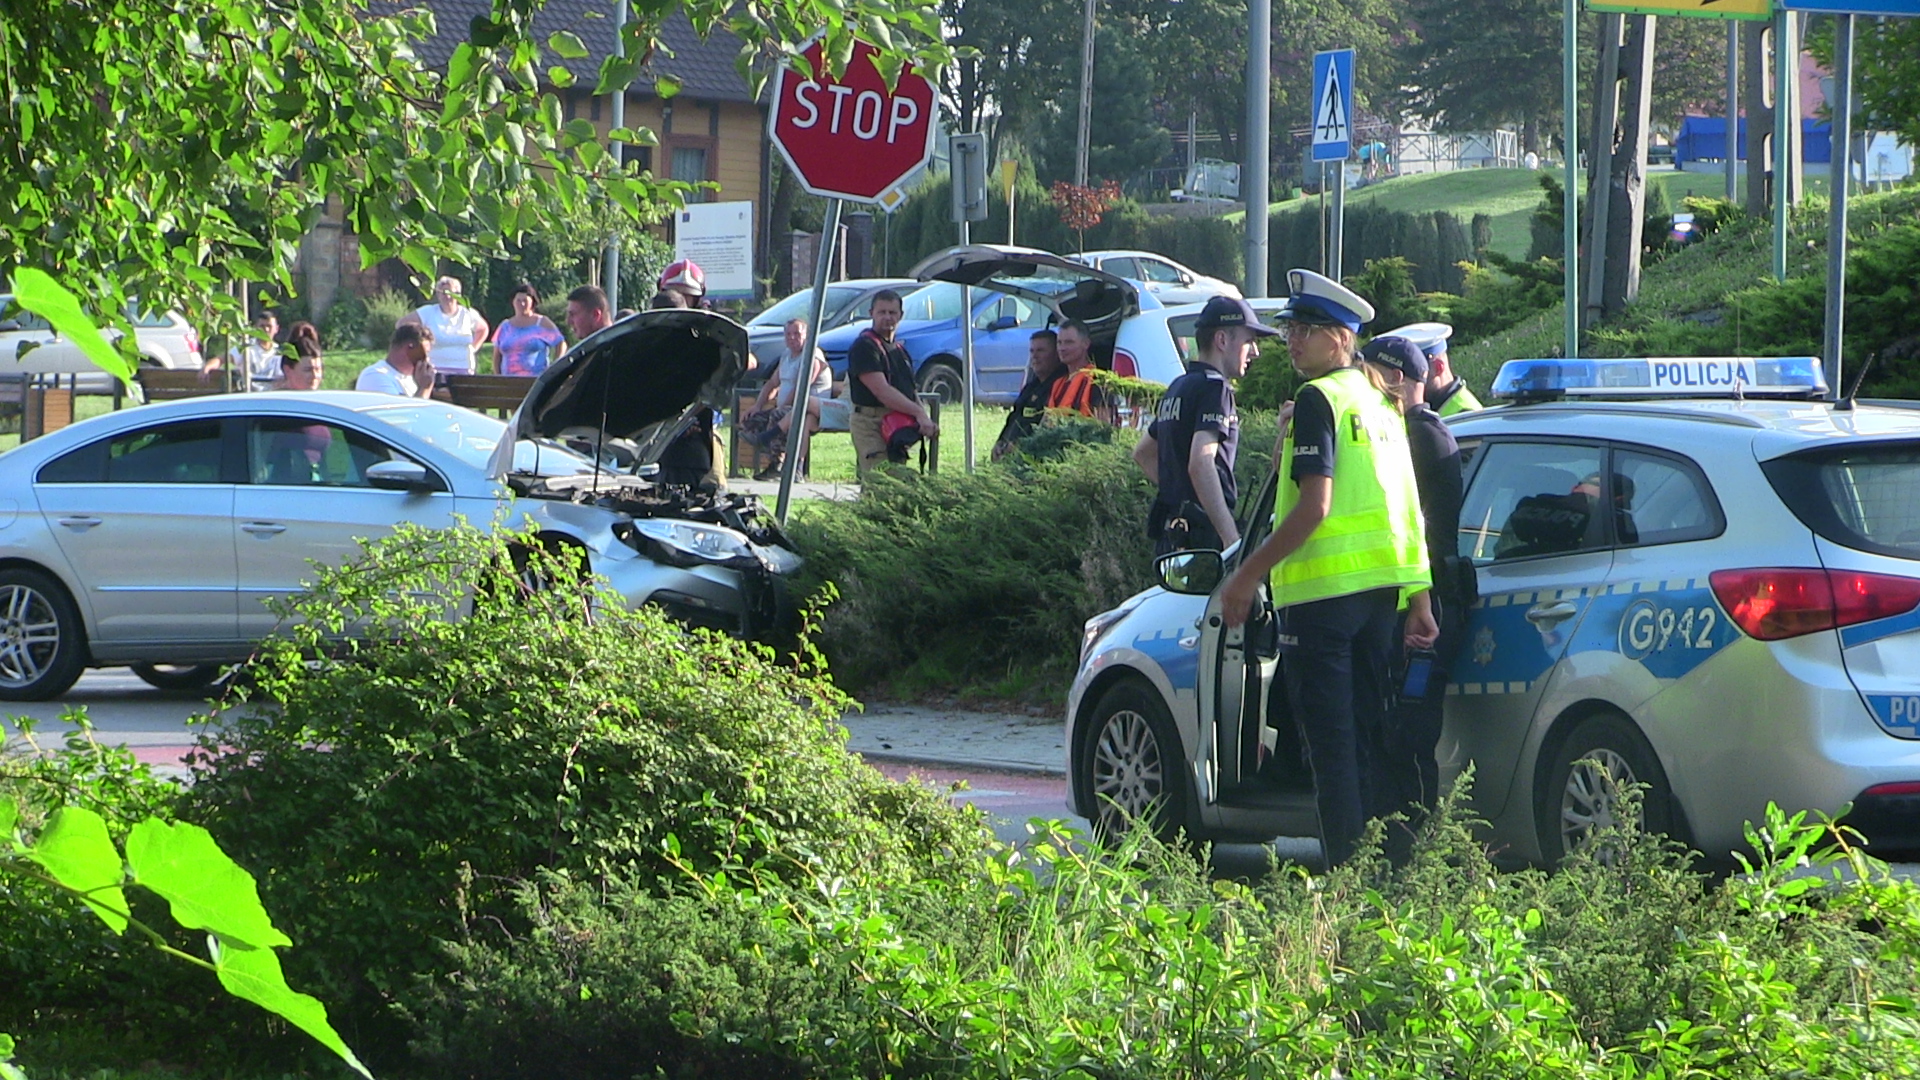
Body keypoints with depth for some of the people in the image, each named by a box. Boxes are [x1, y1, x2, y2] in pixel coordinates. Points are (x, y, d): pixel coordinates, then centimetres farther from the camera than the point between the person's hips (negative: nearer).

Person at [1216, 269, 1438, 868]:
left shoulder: (1319, 400, -11)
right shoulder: (1381, 408, 17)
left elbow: (1313, 508, -19)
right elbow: (1409, 511, 17)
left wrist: (1247, 576, -14)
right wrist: (1419, 600, 19)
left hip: (1323, 590, -8)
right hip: (1382, 587, 8)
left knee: (1330, 740, -6)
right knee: (1368, 737, 13)